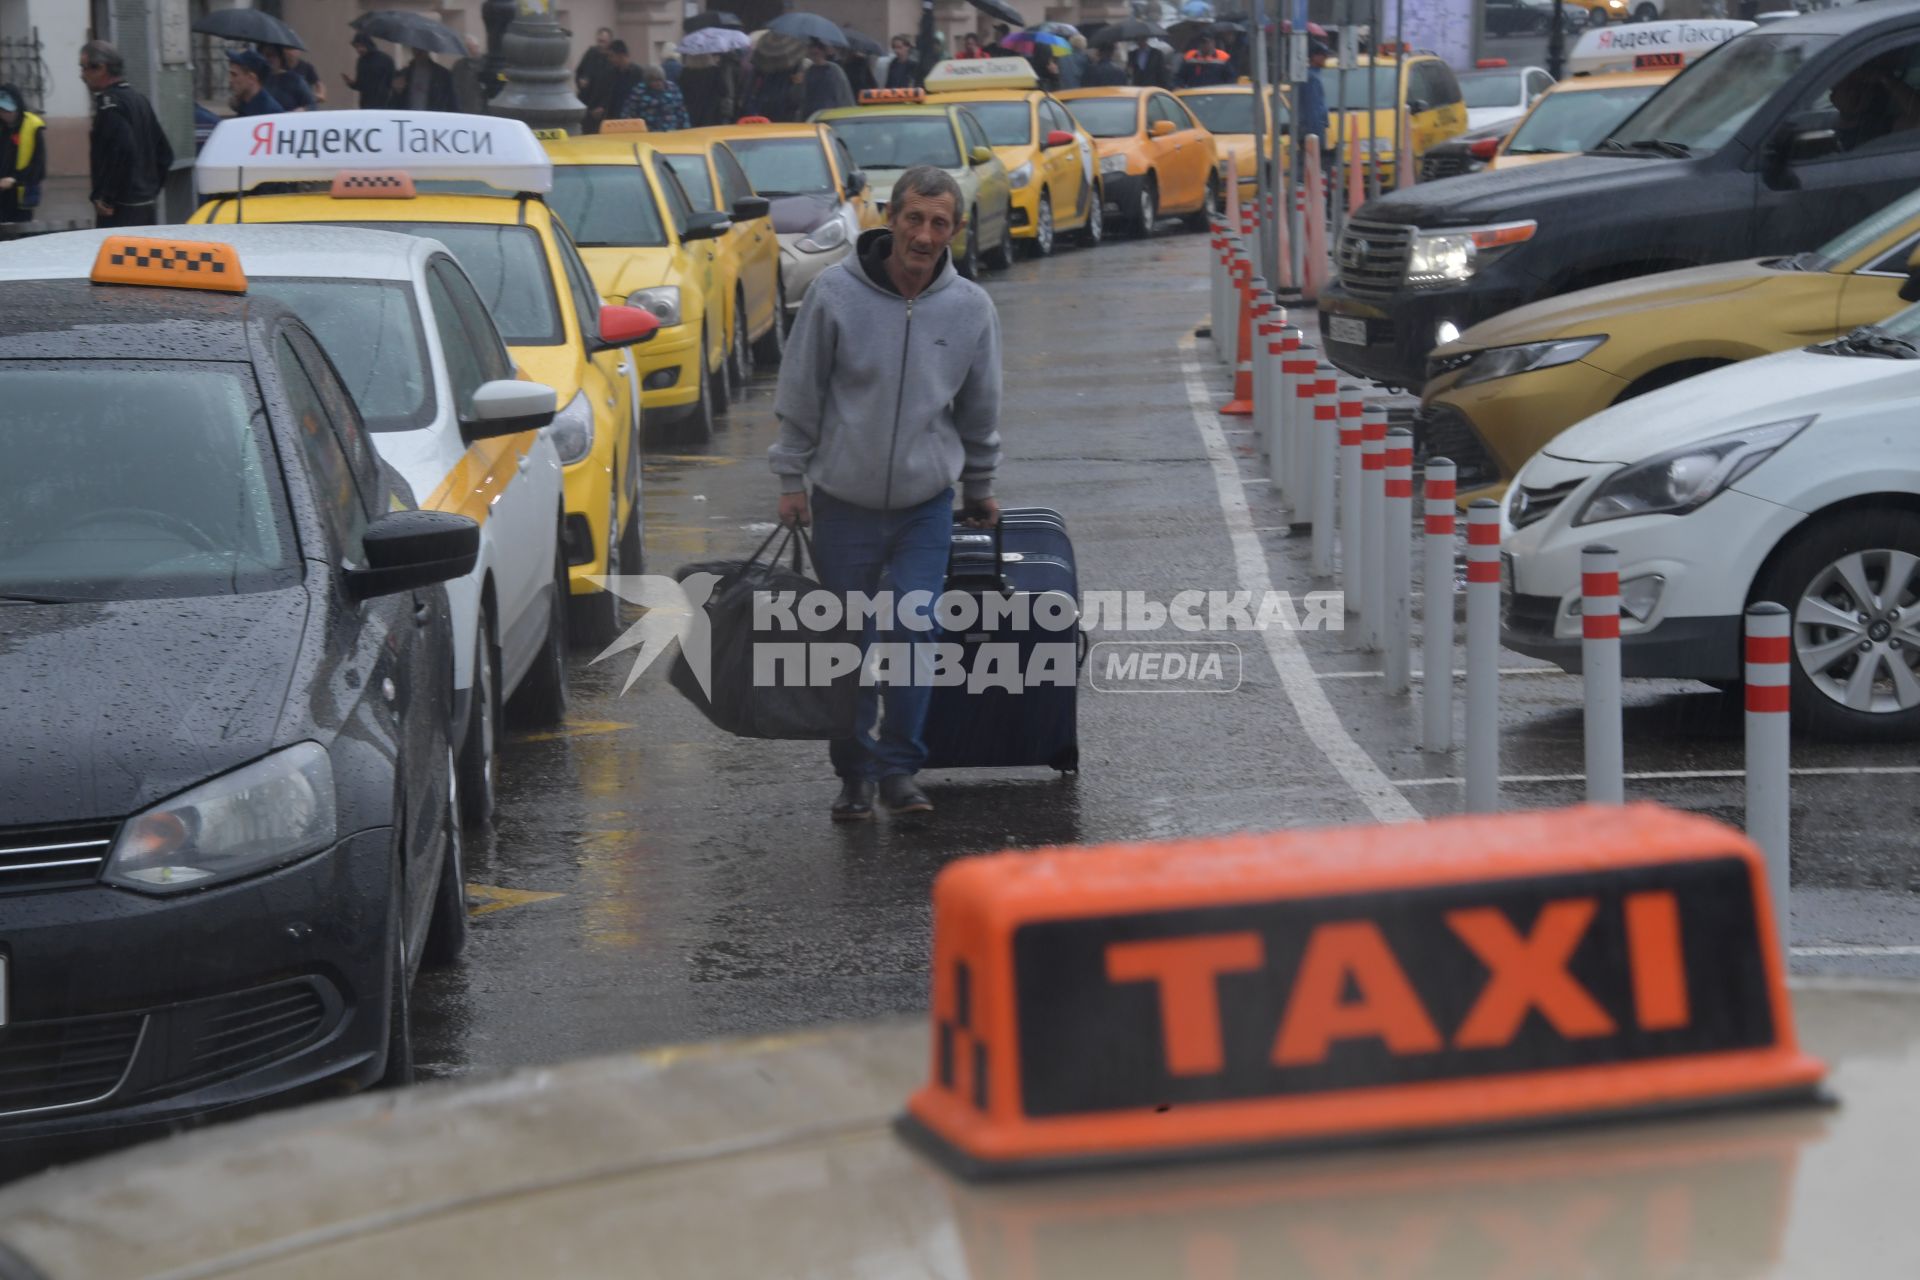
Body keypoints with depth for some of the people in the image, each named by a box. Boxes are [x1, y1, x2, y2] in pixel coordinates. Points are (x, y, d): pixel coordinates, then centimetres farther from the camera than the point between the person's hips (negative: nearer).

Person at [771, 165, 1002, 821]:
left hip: (926, 503, 1)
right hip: (842, 502, -1)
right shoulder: (835, 293, -9)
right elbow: (800, 392, 0)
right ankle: (855, 773, 17)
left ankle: (900, 765, 2)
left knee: (915, 628, -11)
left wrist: (979, 488, 20)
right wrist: (791, 477, 0)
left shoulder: (970, 308, -2)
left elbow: (980, 410, 12)